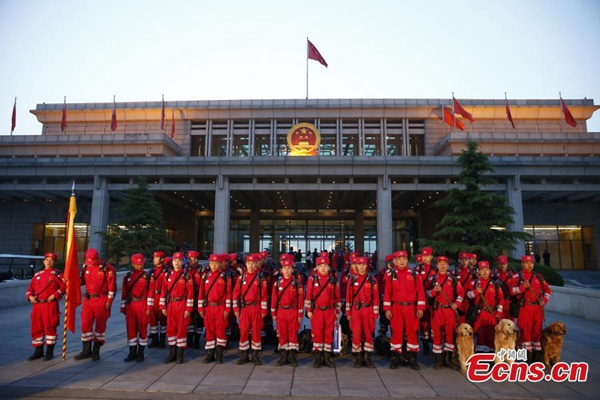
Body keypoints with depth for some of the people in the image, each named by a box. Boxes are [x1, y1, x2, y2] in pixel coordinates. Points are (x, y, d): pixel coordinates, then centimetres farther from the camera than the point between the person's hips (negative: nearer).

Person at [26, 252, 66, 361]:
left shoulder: (57, 273, 2)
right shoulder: (37, 274, 18)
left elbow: (64, 286, -5)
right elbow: (30, 288, 18)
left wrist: (55, 295, -16)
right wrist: (30, 296, -1)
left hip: (50, 304, -5)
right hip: (37, 304, 5)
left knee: (50, 327, -3)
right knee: (36, 328, 9)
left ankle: (50, 352, 8)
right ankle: (38, 351, 23)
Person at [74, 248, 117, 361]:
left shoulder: (107, 268, -12)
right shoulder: (86, 267, 6)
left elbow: (112, 286, -12)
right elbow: (82, 281, 17)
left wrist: (109, 301, -13)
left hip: (101, 300, -5)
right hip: (88, 300, 5)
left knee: (100, 325, 5)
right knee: (85, 324, 6)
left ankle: (96, 351, 16)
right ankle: (86, 350, 19)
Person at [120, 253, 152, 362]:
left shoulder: (147, 276, -2)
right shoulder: (127, 276, 7)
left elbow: (150, 292, -4)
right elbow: (124, 292, 9)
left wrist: (149, 307, -8)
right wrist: (123, 306, 7)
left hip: (142, 305, -3)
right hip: (130, 305, 3)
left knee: (142, 328, 4)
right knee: (130, 328, 6)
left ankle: (141, 353, 15)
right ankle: (132, 352, 18)